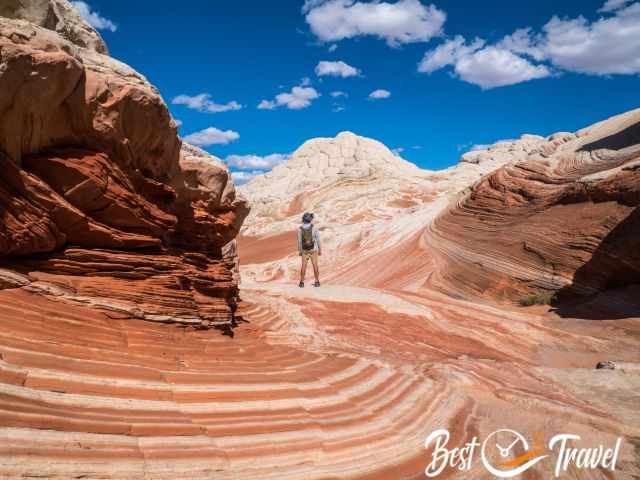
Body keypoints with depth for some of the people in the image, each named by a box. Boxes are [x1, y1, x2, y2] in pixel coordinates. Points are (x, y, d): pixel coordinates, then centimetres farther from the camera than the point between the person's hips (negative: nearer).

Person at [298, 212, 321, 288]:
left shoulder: (300, 229, -9)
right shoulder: (314, 228, -13)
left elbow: (299, 241, -4)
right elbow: (318, 240, -9)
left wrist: (300, 251, 7)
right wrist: (320, 250, 0)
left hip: (304, 250, 1)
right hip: (313, 250, -1)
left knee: (303, 266, 5)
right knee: (315, 266, 5)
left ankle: (302, 283, 4)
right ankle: (317, 282, 7)